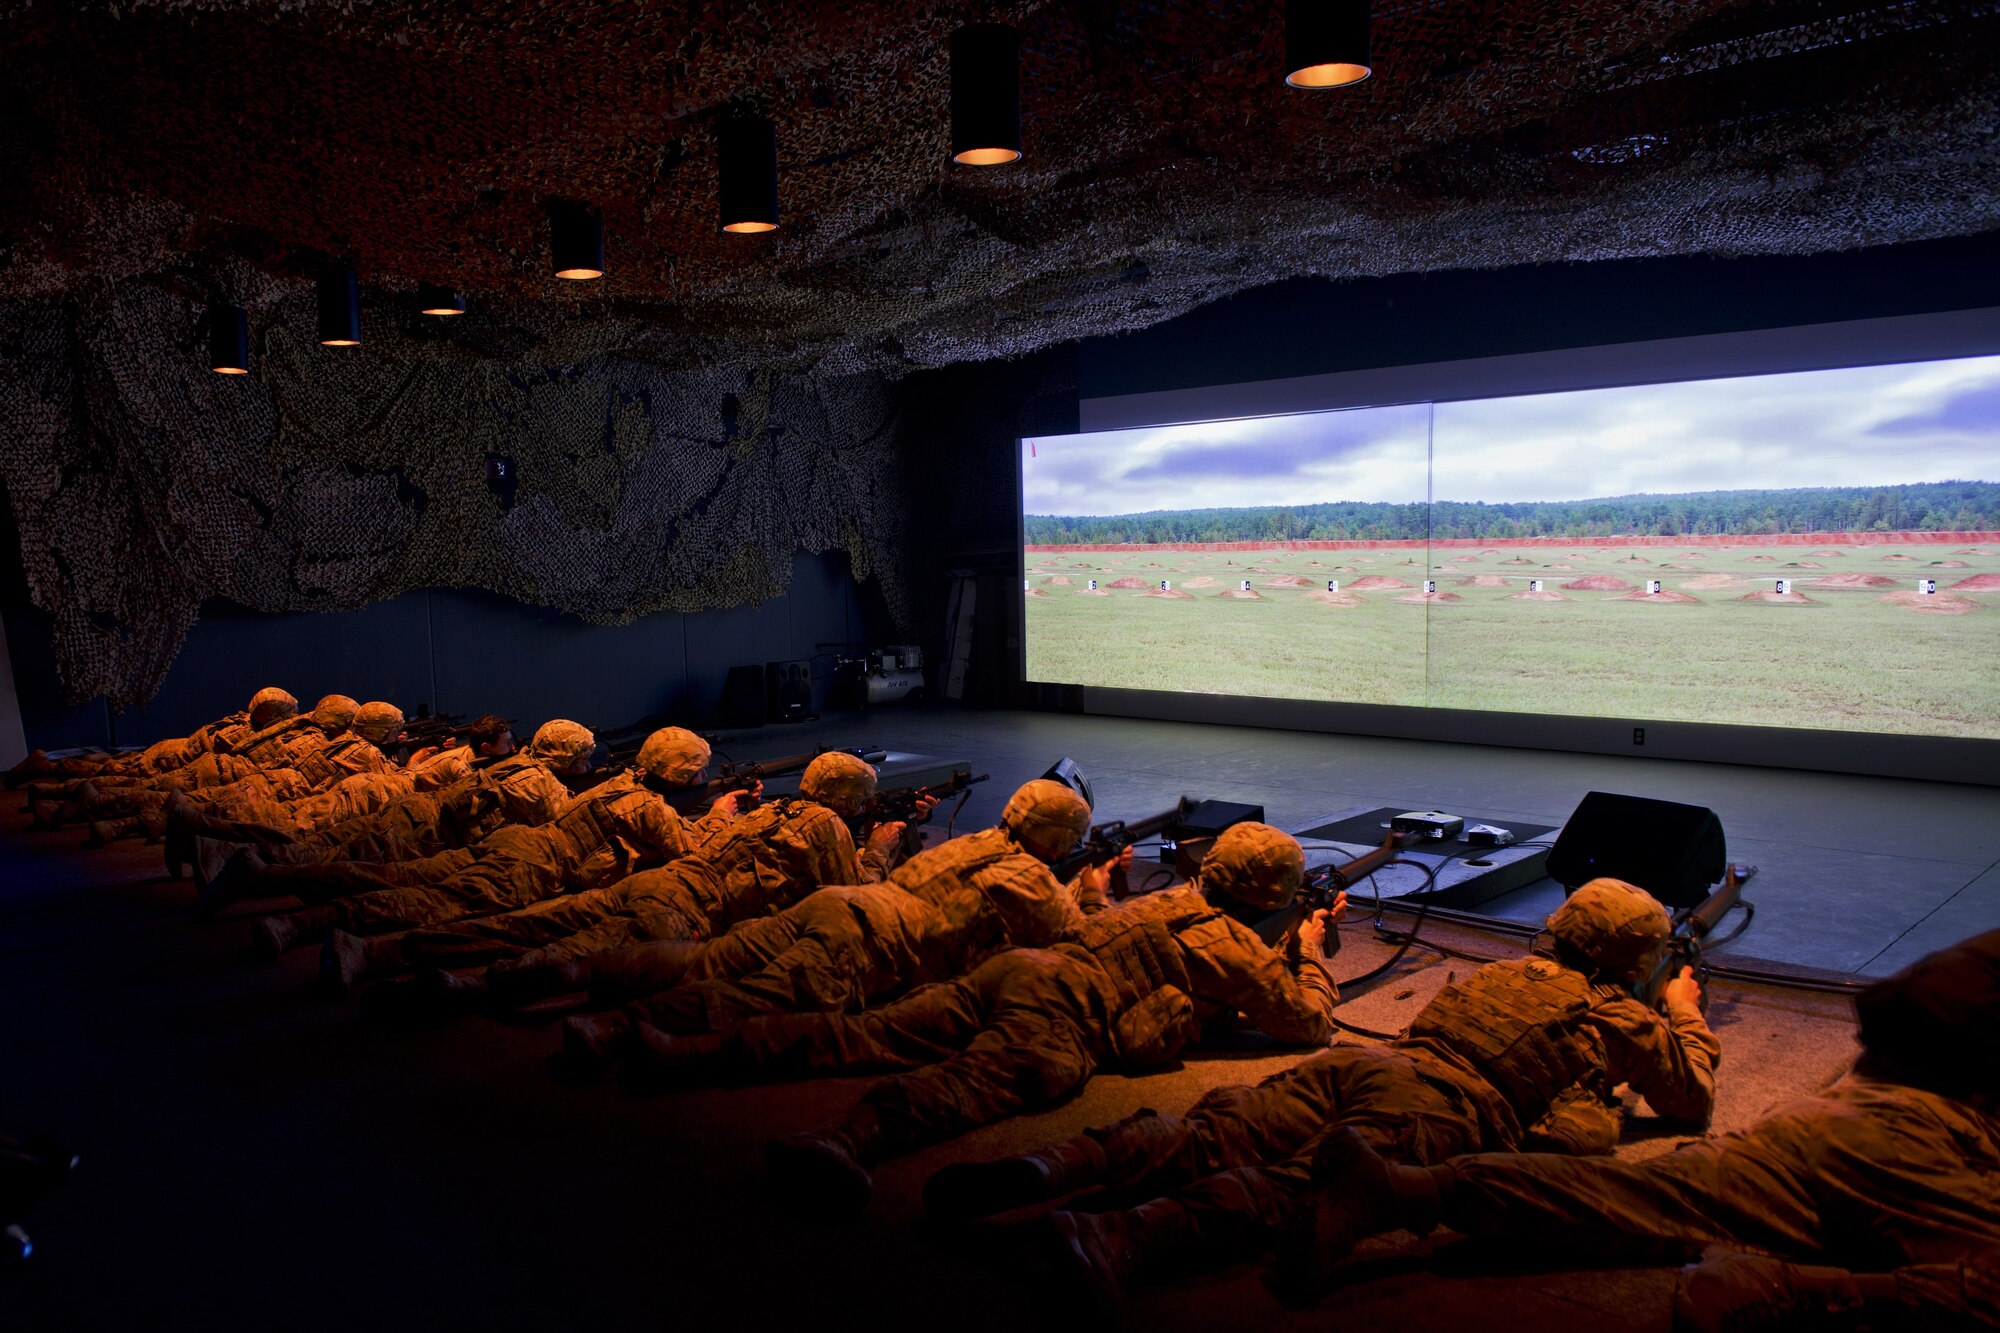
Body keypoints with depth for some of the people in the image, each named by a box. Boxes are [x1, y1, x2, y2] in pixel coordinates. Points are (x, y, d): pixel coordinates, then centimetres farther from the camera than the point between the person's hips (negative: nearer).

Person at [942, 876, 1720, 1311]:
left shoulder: (1503, 972, 35)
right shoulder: (1615, 1015, 20)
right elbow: (1693, 1099, 33)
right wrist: (1685, 1015, 52)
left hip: (1365, 1059, 5)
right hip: (1442, 1108, -5)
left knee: (1210, 1137, -11)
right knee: (1292, 1183, -27)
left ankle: (1050, 1170, -32)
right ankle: (1126, 1240, -51)